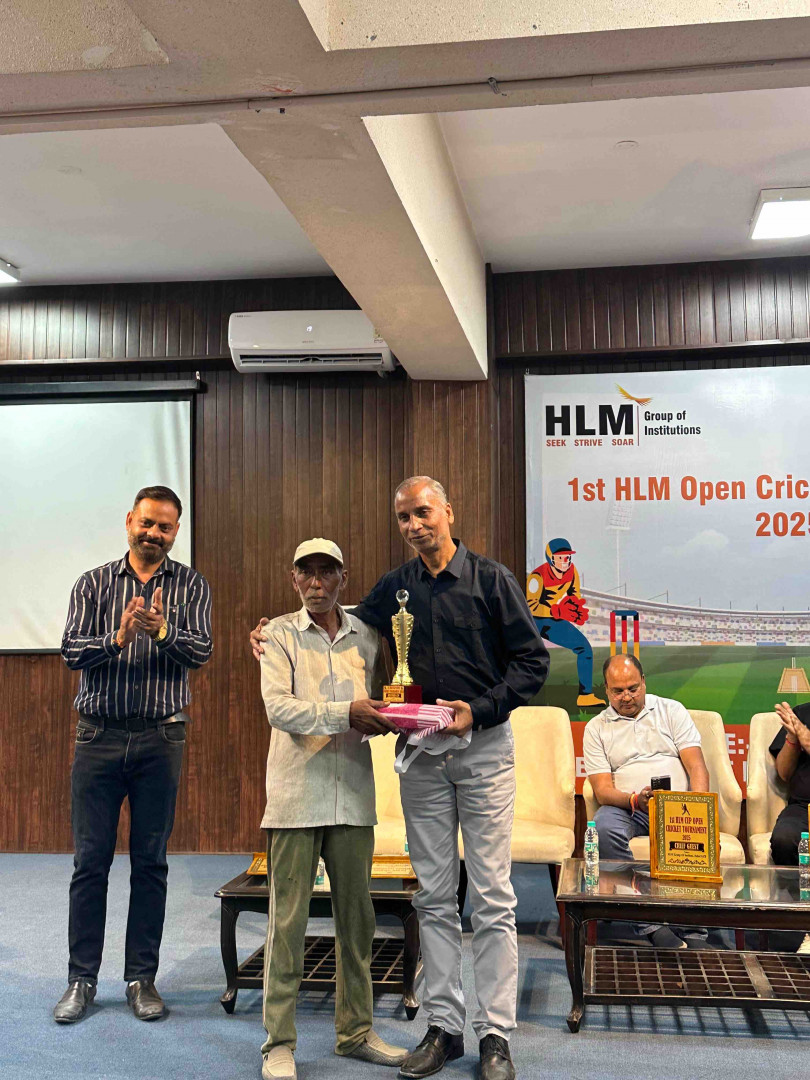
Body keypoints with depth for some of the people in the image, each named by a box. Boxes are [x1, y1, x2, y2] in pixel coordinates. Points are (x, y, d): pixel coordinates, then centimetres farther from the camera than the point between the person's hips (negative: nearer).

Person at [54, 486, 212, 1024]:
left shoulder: (191, 586, 4)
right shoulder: (94, 584, 6)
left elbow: (201, 650, -9)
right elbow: (72, 650, -4)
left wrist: (163, 632, -29)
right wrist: (117, 638, -23)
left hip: (160, 738, 0)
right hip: (99, 736, 0)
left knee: (151, 862, 7)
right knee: (90, 859, 5)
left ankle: (142, 977, 18)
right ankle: (82, 978, 17)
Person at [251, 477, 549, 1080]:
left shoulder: (491, 580, -2)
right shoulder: (395, 589, 9)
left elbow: (533, 661, -4)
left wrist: (478, 711, -15)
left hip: (484, 748, -4)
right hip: (421, 755, 4)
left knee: (491, 898, 0)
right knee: (434, 897, 8)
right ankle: (444, 1025, 18)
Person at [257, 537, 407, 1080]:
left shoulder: (367, 636, 10)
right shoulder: (280, 634, 0)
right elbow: (278, 707, -12)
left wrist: (387, 718, -5)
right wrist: (345, 713, -22)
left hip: (354, 795, 4)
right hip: (297, 794, -3)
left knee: (357, 916, 11)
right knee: (288, 918, 1)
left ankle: (356, 1030, 24)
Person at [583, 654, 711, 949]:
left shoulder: (671, 710, 14)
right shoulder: (596, 728, 12)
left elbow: (697, 767, 4)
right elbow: (602, 790, 2)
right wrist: (635, 800, -20)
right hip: (628, 809, 0)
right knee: (604, 825, -34)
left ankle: (691, 932, -25)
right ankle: (651, 925, -33)